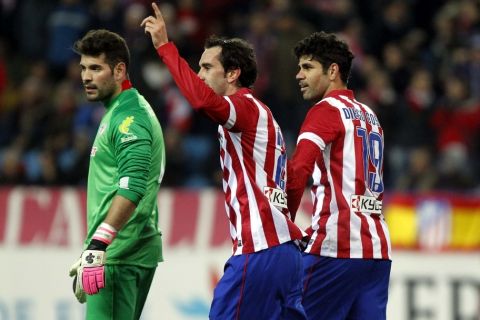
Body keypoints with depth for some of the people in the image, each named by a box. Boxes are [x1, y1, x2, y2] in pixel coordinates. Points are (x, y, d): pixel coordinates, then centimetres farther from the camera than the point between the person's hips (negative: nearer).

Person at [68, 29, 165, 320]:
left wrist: (98, 246, -31)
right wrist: (91, 252, 26)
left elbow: (131, 189, -25)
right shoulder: (117, 113, 20)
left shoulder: (130, 118, -13)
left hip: (121, 257, -11)